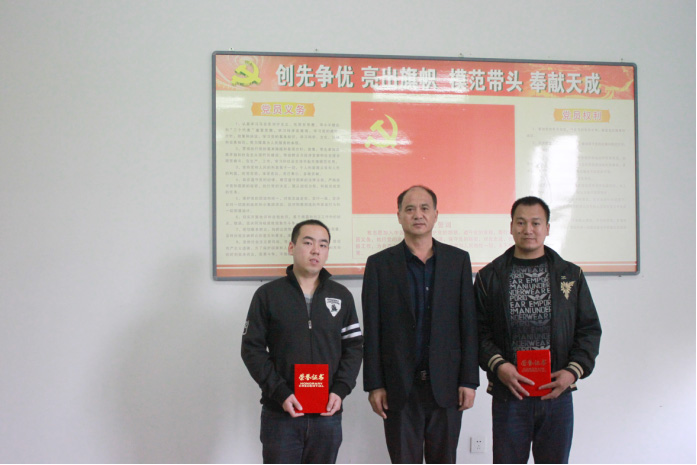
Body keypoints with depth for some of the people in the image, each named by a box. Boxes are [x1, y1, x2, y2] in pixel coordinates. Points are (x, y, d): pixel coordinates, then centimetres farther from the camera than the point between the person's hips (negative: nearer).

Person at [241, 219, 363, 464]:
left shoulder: (342, 296, 7)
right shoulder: (267, 294, 0)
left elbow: (354, 347, 8)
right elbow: (252, 349, -2)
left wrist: (340, 390, -8)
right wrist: (280, 393, -12)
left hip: (327, 414, 2)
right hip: (280, 414, -2)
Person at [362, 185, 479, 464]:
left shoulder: (458, 260, 6)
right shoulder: (380, 264, 2)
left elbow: (468, 324, 4)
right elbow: (372, 331, 1)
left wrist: (469, 380, -1)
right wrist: (374, 385, -3)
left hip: (446, 386, 1)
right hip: (399, 387, -1)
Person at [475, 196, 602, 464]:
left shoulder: (571, 275, 8)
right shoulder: (490, 276, 5)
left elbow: (589, 329, 7)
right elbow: (478, 331, 2)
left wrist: (574, 371, -7)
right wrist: (499, 366, -13)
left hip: (557, 393, 1)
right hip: (508, 394, -1)